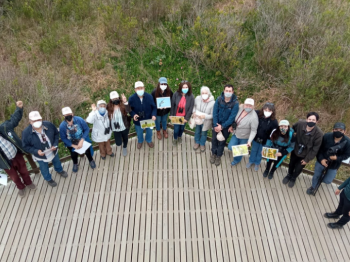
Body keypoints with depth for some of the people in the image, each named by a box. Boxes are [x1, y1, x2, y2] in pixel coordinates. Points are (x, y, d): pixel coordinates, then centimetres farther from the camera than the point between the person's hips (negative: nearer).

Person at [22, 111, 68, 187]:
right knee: (44, 169, 25)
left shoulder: (49, 125, -25)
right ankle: (49, 179, 57)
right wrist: (36, 151, -30)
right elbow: (26, 146, -16)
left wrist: (55, 144, -18)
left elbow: (56, 134, -6)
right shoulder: (26, 132, -30)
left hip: (53, 151, 2)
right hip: (40, 155, -2)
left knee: (56, 162, 33)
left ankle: (59, 170, 68)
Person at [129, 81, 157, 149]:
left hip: (148, 119, 0)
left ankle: (149, 140, 61)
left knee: (149, 131, 28)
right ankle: (140, 141, 61)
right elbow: (130, 109, -7)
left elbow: (154, 107, -10)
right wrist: (133, 115, -26)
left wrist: (154, 115, -27)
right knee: (139, 133, 27)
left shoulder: (149, 96, -22)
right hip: (138, 120, 0)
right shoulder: (131, 98, -22)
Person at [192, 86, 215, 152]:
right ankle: (197, 142, 56)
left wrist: (205, 116, -36)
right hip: (197, 120, 2)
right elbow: (194, 106, 1)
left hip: (206, 122, -2)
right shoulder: (197, 98, -22)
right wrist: (194, 112, -16)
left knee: (203, 134, 23)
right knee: (197, 132, 27)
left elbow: (212, 115, -22)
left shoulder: (212, 103, -30)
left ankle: (202, 144, 53)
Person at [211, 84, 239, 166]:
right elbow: (215, 113, -12)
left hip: (226, 126, -2)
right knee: (214, 139, 15)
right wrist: (216, 125, -17)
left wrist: (222, 126, -21)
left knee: (222, 141, 14)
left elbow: (232, 117, -20)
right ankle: (213, 153, 39)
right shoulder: (219, 99, -15)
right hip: (217, 124, 2)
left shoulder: (235, 103, -21)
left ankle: (219, 156, 35)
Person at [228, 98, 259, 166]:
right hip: (236, 134, 5)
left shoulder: (254, 117, -34)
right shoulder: (241, 108, -16)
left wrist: (249, 141, -33)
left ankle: (236, 160, 49)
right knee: (230, 147, 7)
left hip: (244, 137, -5)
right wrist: (232, 126, 6)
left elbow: (253, 131, -26)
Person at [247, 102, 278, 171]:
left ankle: (257, 163, 53)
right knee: (253, 150, 26)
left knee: (260, 152, 24)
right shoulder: (258, 114, -26)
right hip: (255, 137, 1)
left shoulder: (274, 122, -28)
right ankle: (251, 161, 54)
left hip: (264, 140, -1)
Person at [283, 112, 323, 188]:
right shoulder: (300, 124, -28)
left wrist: (307, 159, -12)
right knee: (291, 164, 25)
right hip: (295, 150, 2)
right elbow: (292, 129, -3)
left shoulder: (319, 134, -31)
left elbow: (315, 149, -19)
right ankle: (289, 175, 58)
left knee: (298, 168, 18)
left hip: (305, 154, -1)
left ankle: (293, 178, 53)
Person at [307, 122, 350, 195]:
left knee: (327, 181, 11)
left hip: (333, 165, 0)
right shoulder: (326, 136, -21)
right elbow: (319, 148, -9)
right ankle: (313, 187, 47)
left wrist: (337, 158, -28)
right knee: (316, 176, 16)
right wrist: (321, 159, -19)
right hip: (322, 161, 0)